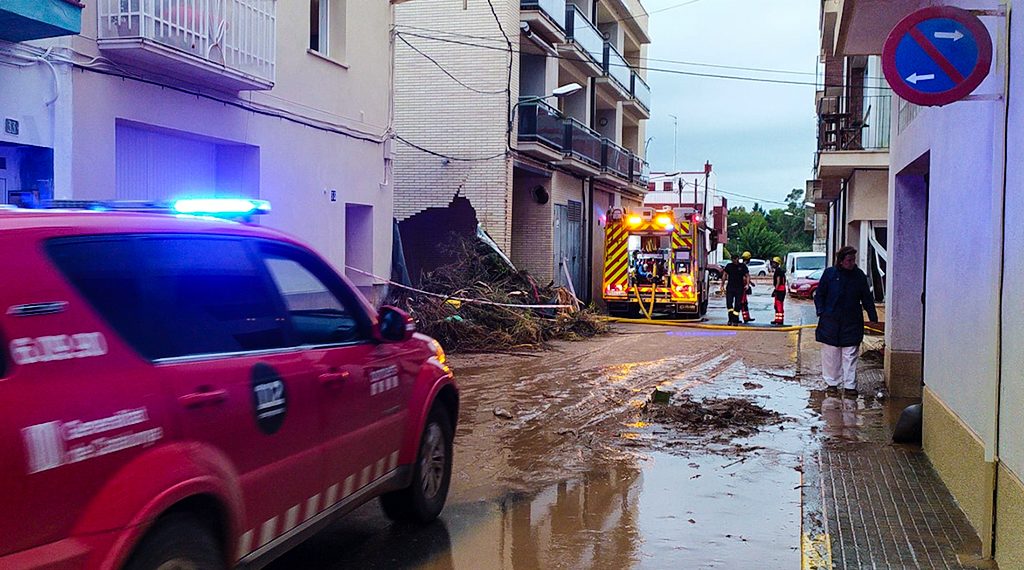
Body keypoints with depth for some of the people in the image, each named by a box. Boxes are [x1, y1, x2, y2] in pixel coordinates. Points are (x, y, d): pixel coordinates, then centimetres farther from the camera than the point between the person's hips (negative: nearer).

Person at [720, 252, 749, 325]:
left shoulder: (743, 266, 4)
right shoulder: (729, 266, 8)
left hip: (739, 288, -1)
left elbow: (747, 276, 5)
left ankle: (735, 320, 6)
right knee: (729, 303, -10)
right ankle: (731, 319, 1)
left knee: (737, 305, 0)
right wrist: (722, 285, 4)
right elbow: (724, 275, 11)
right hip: (730, 287, 1)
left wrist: (747, 284, -10)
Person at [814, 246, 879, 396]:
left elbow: (867, 298, 9)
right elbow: (819, 294, 6)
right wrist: (821, 311, -5)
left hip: (852, 323, 1)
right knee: (831, 354, 5)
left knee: (850, 355, 1)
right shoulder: (829, 273, -1)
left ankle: (850, 385, 6)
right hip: (830, 322, 0)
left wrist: (873, 316, 5)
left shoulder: (859, 275, 3)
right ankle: (832, 383, 16)